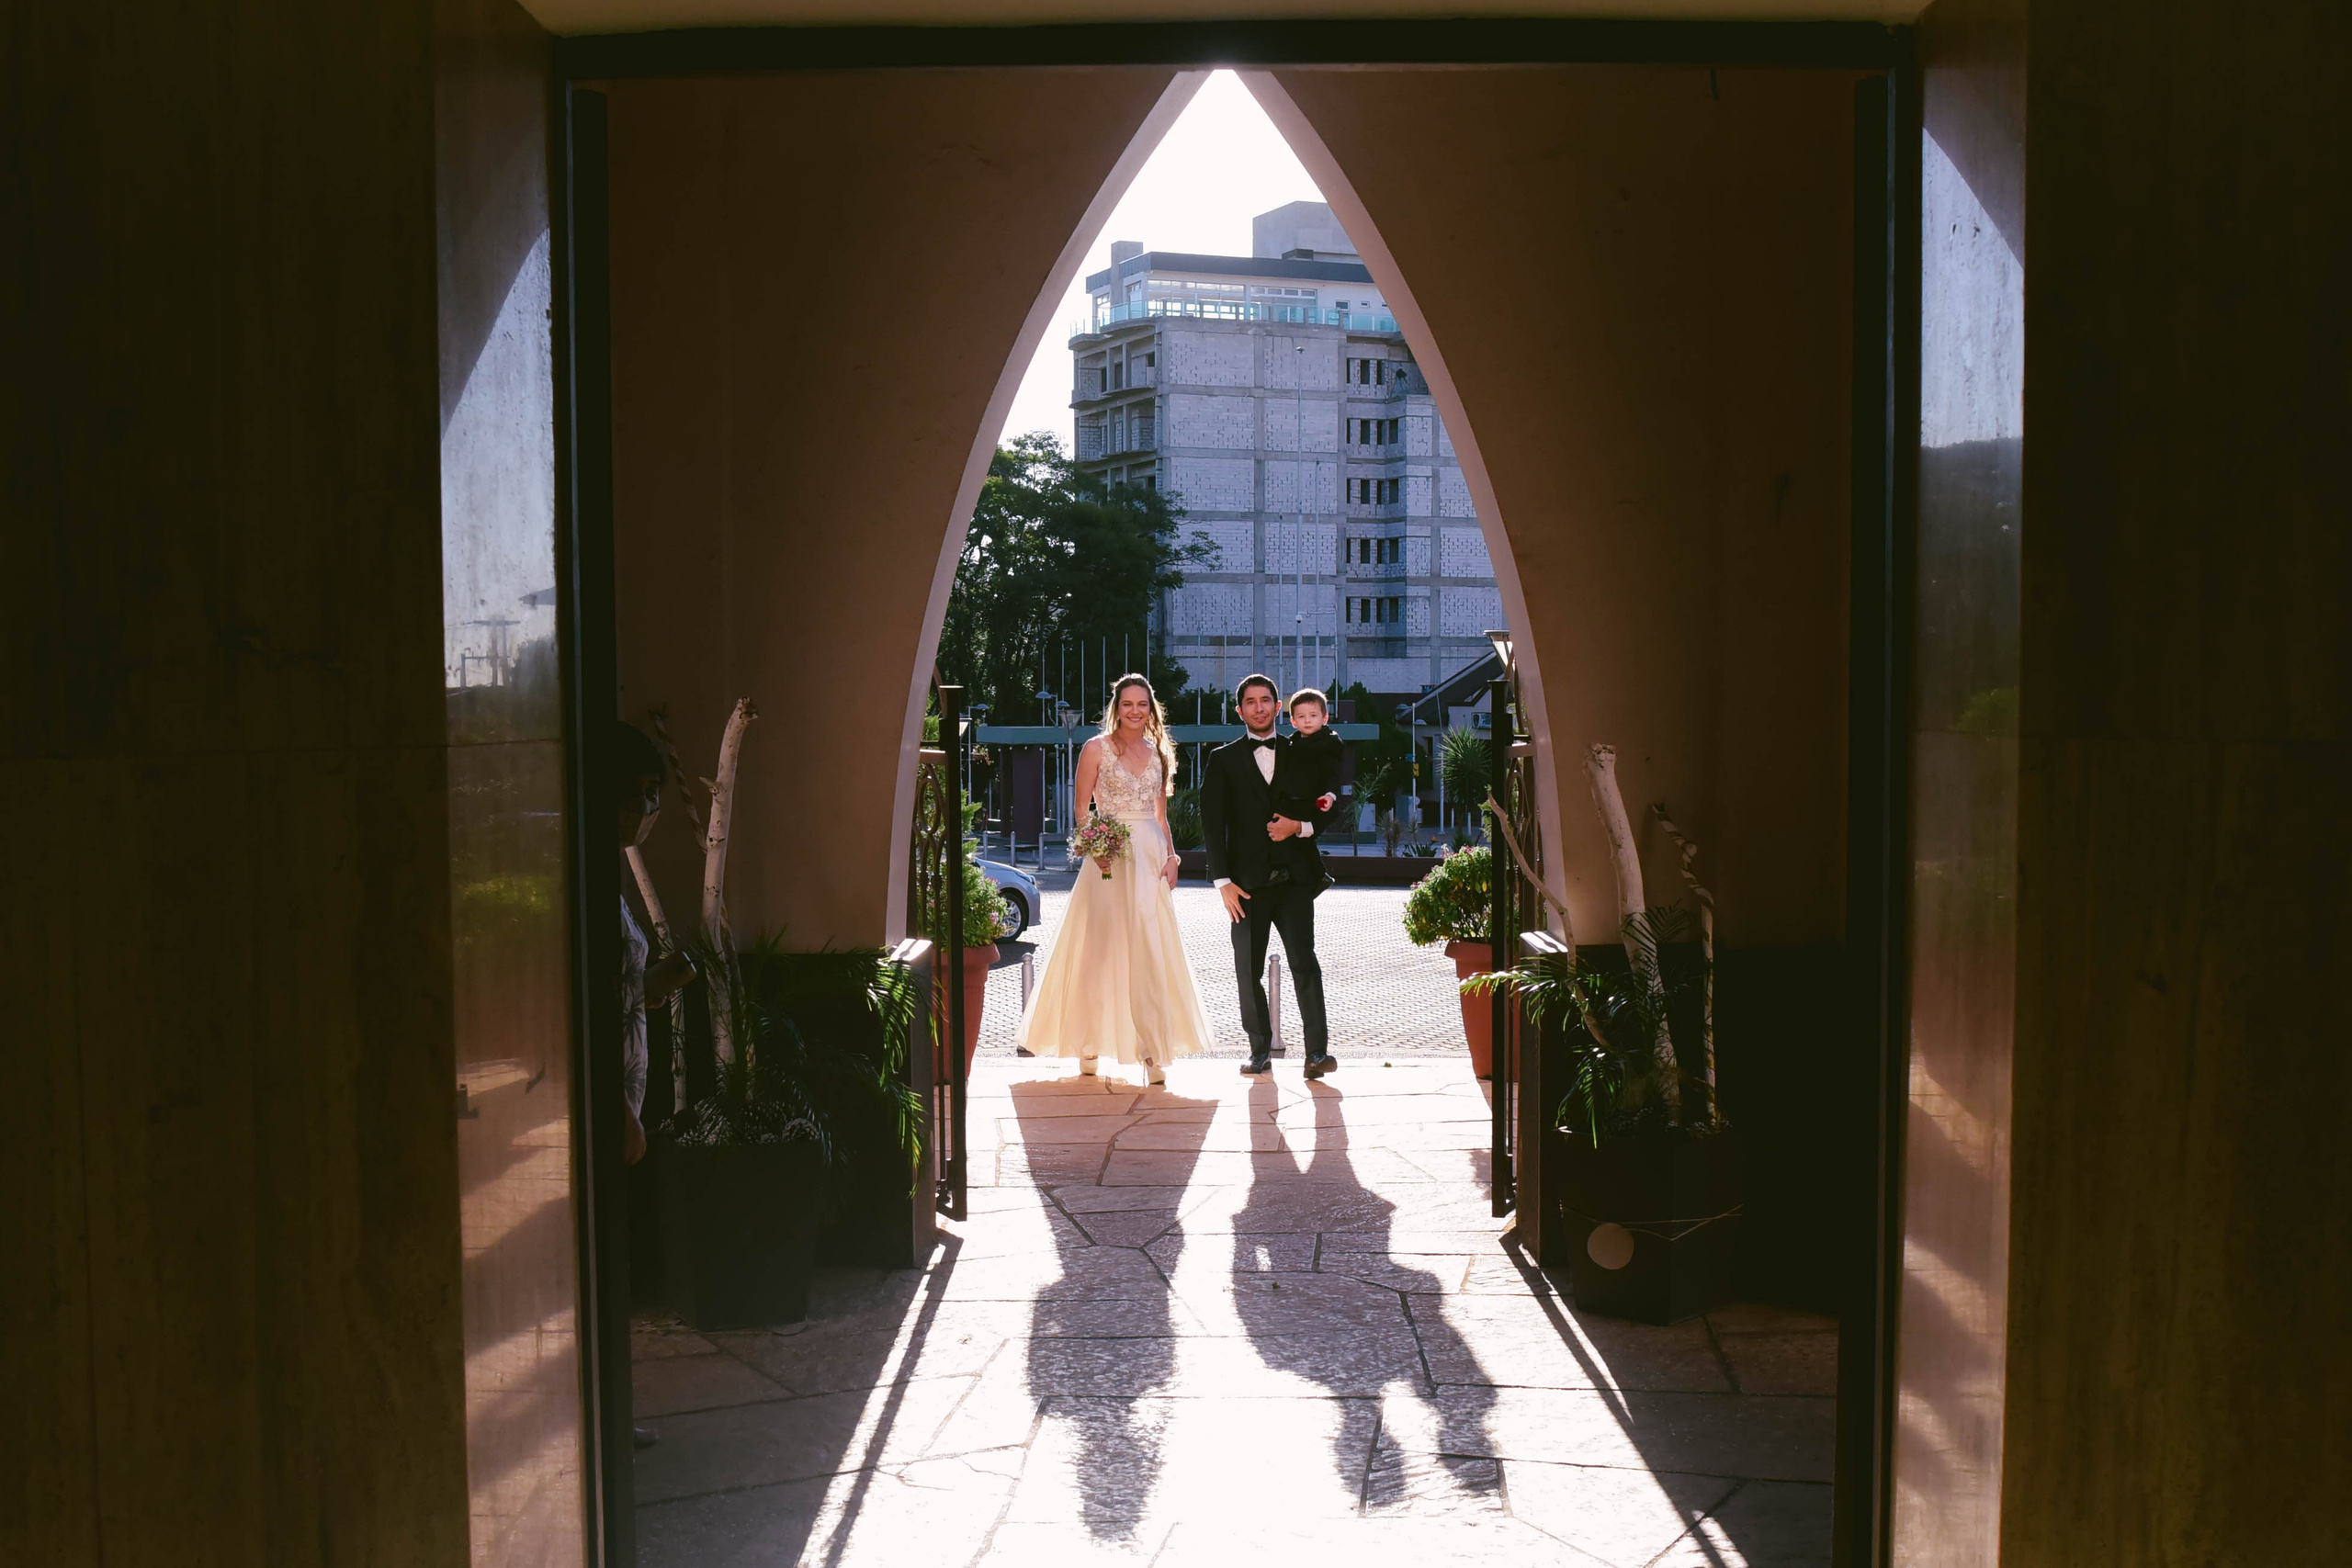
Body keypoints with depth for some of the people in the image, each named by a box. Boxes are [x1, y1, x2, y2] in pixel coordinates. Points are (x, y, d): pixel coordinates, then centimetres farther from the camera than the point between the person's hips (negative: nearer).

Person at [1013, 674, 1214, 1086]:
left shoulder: (1158, 753, 14)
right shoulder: (1097, 749, 1)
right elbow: (1080, 809, 0)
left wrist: (1171, 857, 4)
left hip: (1151, 858, 4)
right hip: (1110, 856, -3)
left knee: (1153, 957, -2)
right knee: (1102, 952, -3)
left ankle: (1152, 1051, -1)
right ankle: (1088, 1044, 8)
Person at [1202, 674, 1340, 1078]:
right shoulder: (1224, 760, 9)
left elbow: (1328, 808, 14)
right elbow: (1212, 823, 3)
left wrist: (1300, 826, -8)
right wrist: (1223, 881, -6)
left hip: (1293, 878, 0)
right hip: (1247, 882, 0)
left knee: (1304, 962, -9)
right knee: (1248, 970, 3)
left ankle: (1317, 1051, -9)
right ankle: (1260, 1049, 13)